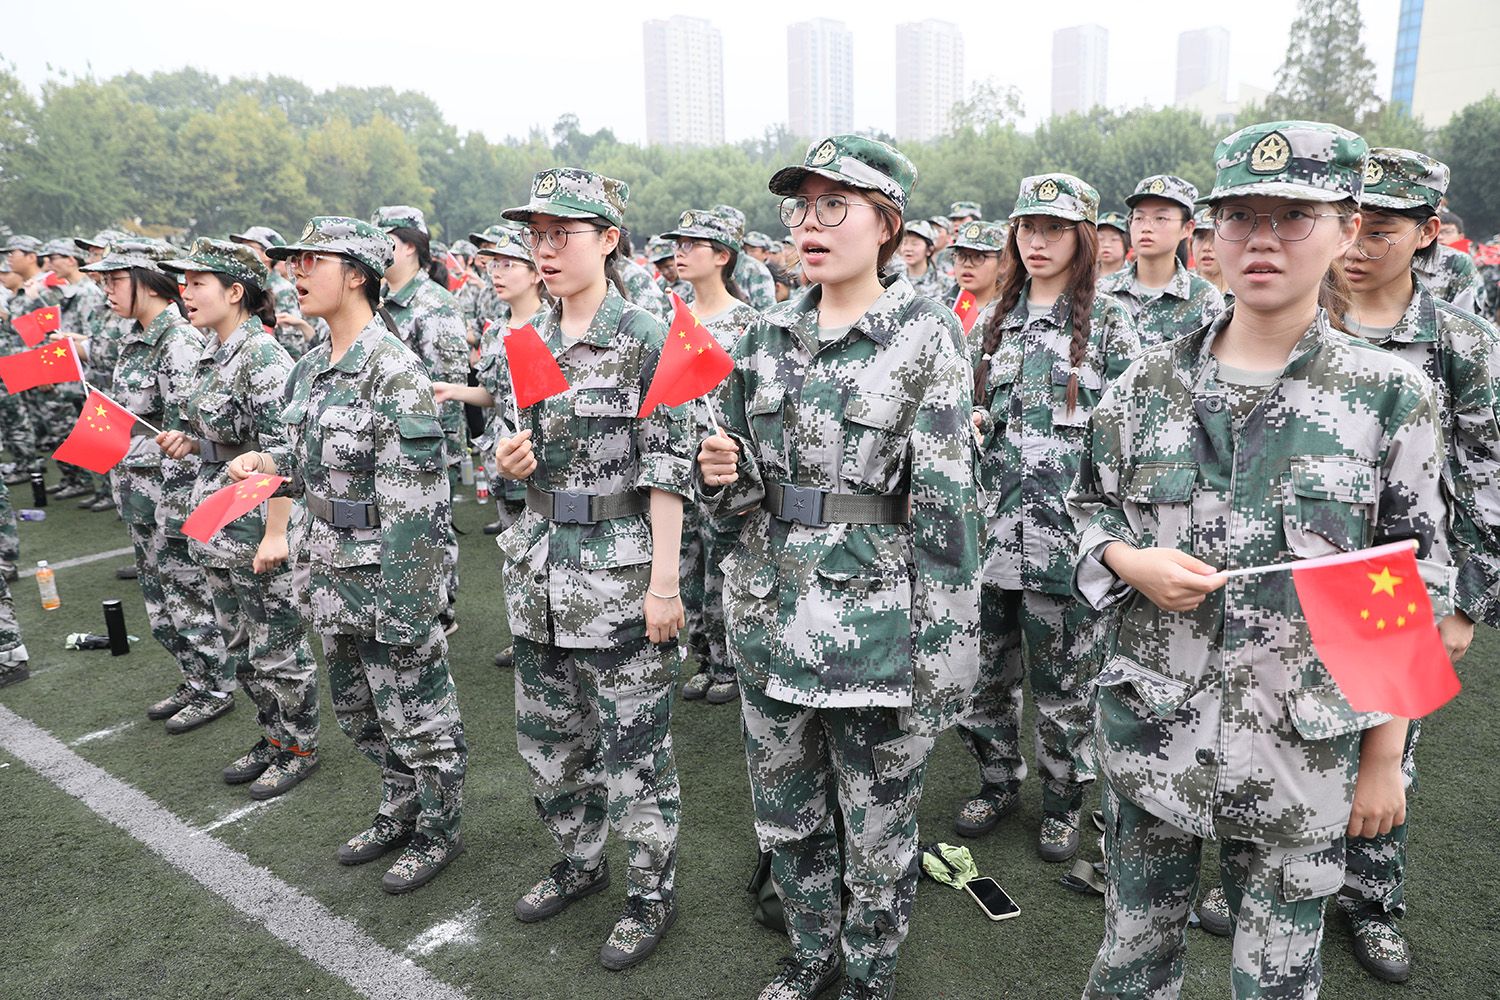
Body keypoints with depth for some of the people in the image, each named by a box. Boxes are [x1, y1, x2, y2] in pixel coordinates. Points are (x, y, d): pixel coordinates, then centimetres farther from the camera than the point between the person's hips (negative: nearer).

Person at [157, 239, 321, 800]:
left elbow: (281, 452, -22)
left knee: (277, 647, 4)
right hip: (219, 524, 10)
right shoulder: (216, 353, 11)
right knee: (240, 645, 19)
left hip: (258, 526, -10)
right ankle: (273, 737, 34)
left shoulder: (262, 356, -18)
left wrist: (275, 534, -24)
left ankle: (300, 747, 21)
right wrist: (191, 443, 4)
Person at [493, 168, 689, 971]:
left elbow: (668, 469, -13)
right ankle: (579, 860, 41)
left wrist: (664, 582, -15)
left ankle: (651, 892, 26)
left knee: (632, 745, 6)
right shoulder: (528, 341, 8)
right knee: (546, 736, 18)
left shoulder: (647, 338, -11)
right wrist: (511, 458, -5)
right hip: (540, 566, 7)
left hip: (620, 570, -7)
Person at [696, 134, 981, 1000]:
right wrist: (722, 471, -8)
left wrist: (941, 653, -15)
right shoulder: (768, 336, 6)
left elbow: (947, 503, -13)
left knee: (879, 833, 13)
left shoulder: (926, 333, -9)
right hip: (771, 613, 5)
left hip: (874, 623, -5)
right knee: (785, 816, 20)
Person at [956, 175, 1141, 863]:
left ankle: (1063, 801, 26)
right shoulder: (997, 320, 13)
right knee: (986, 666, 12)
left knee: (1062, 679, 6)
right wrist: (968, 422, 0)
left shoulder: (1108, 322, -1)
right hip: (992, 524, 5)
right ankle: (998, 781, 33)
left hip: (1065, 528, -4)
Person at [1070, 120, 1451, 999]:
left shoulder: (1390, 393, -7)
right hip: (1153, 726, 2)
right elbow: (1091, 513, 9)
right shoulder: (1151, 382, -1)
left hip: (1306, 752, -1)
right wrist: (1134, 564, -13)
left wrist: (1384, 757, -2)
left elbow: (1412, 594, -3)